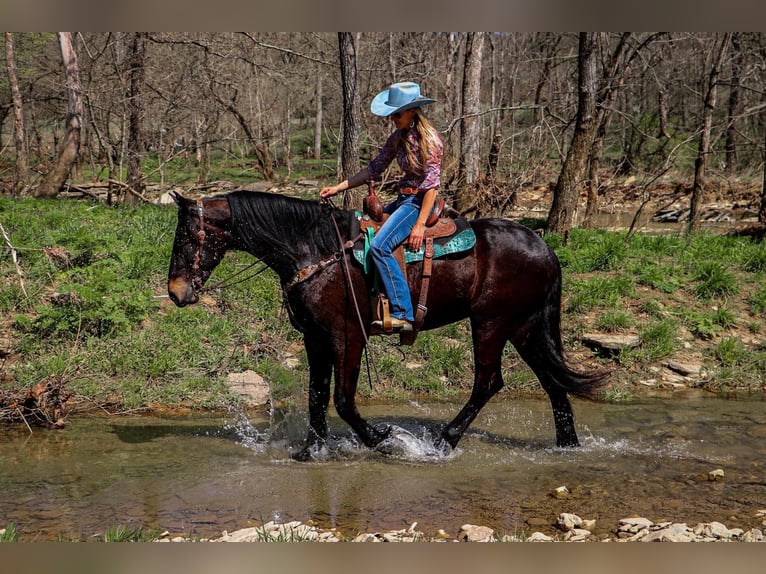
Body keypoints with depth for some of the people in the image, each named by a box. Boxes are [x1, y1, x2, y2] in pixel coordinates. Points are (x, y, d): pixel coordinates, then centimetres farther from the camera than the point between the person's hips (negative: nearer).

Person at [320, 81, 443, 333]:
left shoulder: (428, 139, -16)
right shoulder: (397, 138, 9)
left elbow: (432, 184, -19)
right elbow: (374, 169, 13)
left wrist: (420, 224, -25)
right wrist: (338, 188, 6)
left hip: (420, 201, -10)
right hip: (403, 199, 10)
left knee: (380, 246, -27)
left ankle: (402, 314, -29)